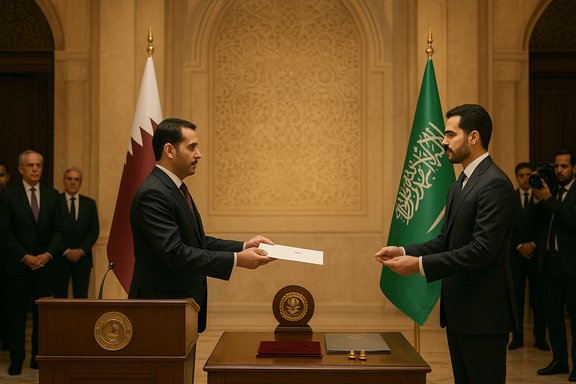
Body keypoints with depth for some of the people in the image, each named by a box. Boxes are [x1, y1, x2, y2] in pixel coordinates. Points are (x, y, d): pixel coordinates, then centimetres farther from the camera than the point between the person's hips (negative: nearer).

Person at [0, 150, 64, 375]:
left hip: (45, 264, 3)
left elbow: (58, 229, 6)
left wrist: (48, 254, -9)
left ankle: (39, 358, 12)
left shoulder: (52, 194, 8)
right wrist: (24, 257, -13)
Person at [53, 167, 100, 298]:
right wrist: (66, 251, -11)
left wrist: (81, 251, -8)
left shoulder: (89, 203, 9)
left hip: (82, 257, 2)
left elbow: (94, 230, 5)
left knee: (81, 297, 0)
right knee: (60, 297, 0)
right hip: (60, 256, -2)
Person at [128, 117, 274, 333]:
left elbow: (198, 242, 15)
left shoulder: (175, 189, 12)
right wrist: (237, 259, -25)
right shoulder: (152, 194, -20)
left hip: (182, 306, 10)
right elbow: (175, 253, -26)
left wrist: (243, 247, 2)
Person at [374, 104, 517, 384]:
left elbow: (482, 249, -23)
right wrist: (405, 252, 0)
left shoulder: (494, 184, -16)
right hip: (458, 309, 10)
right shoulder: (460, 184, 15)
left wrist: (420, 265, -22)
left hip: (483, 312, -9)